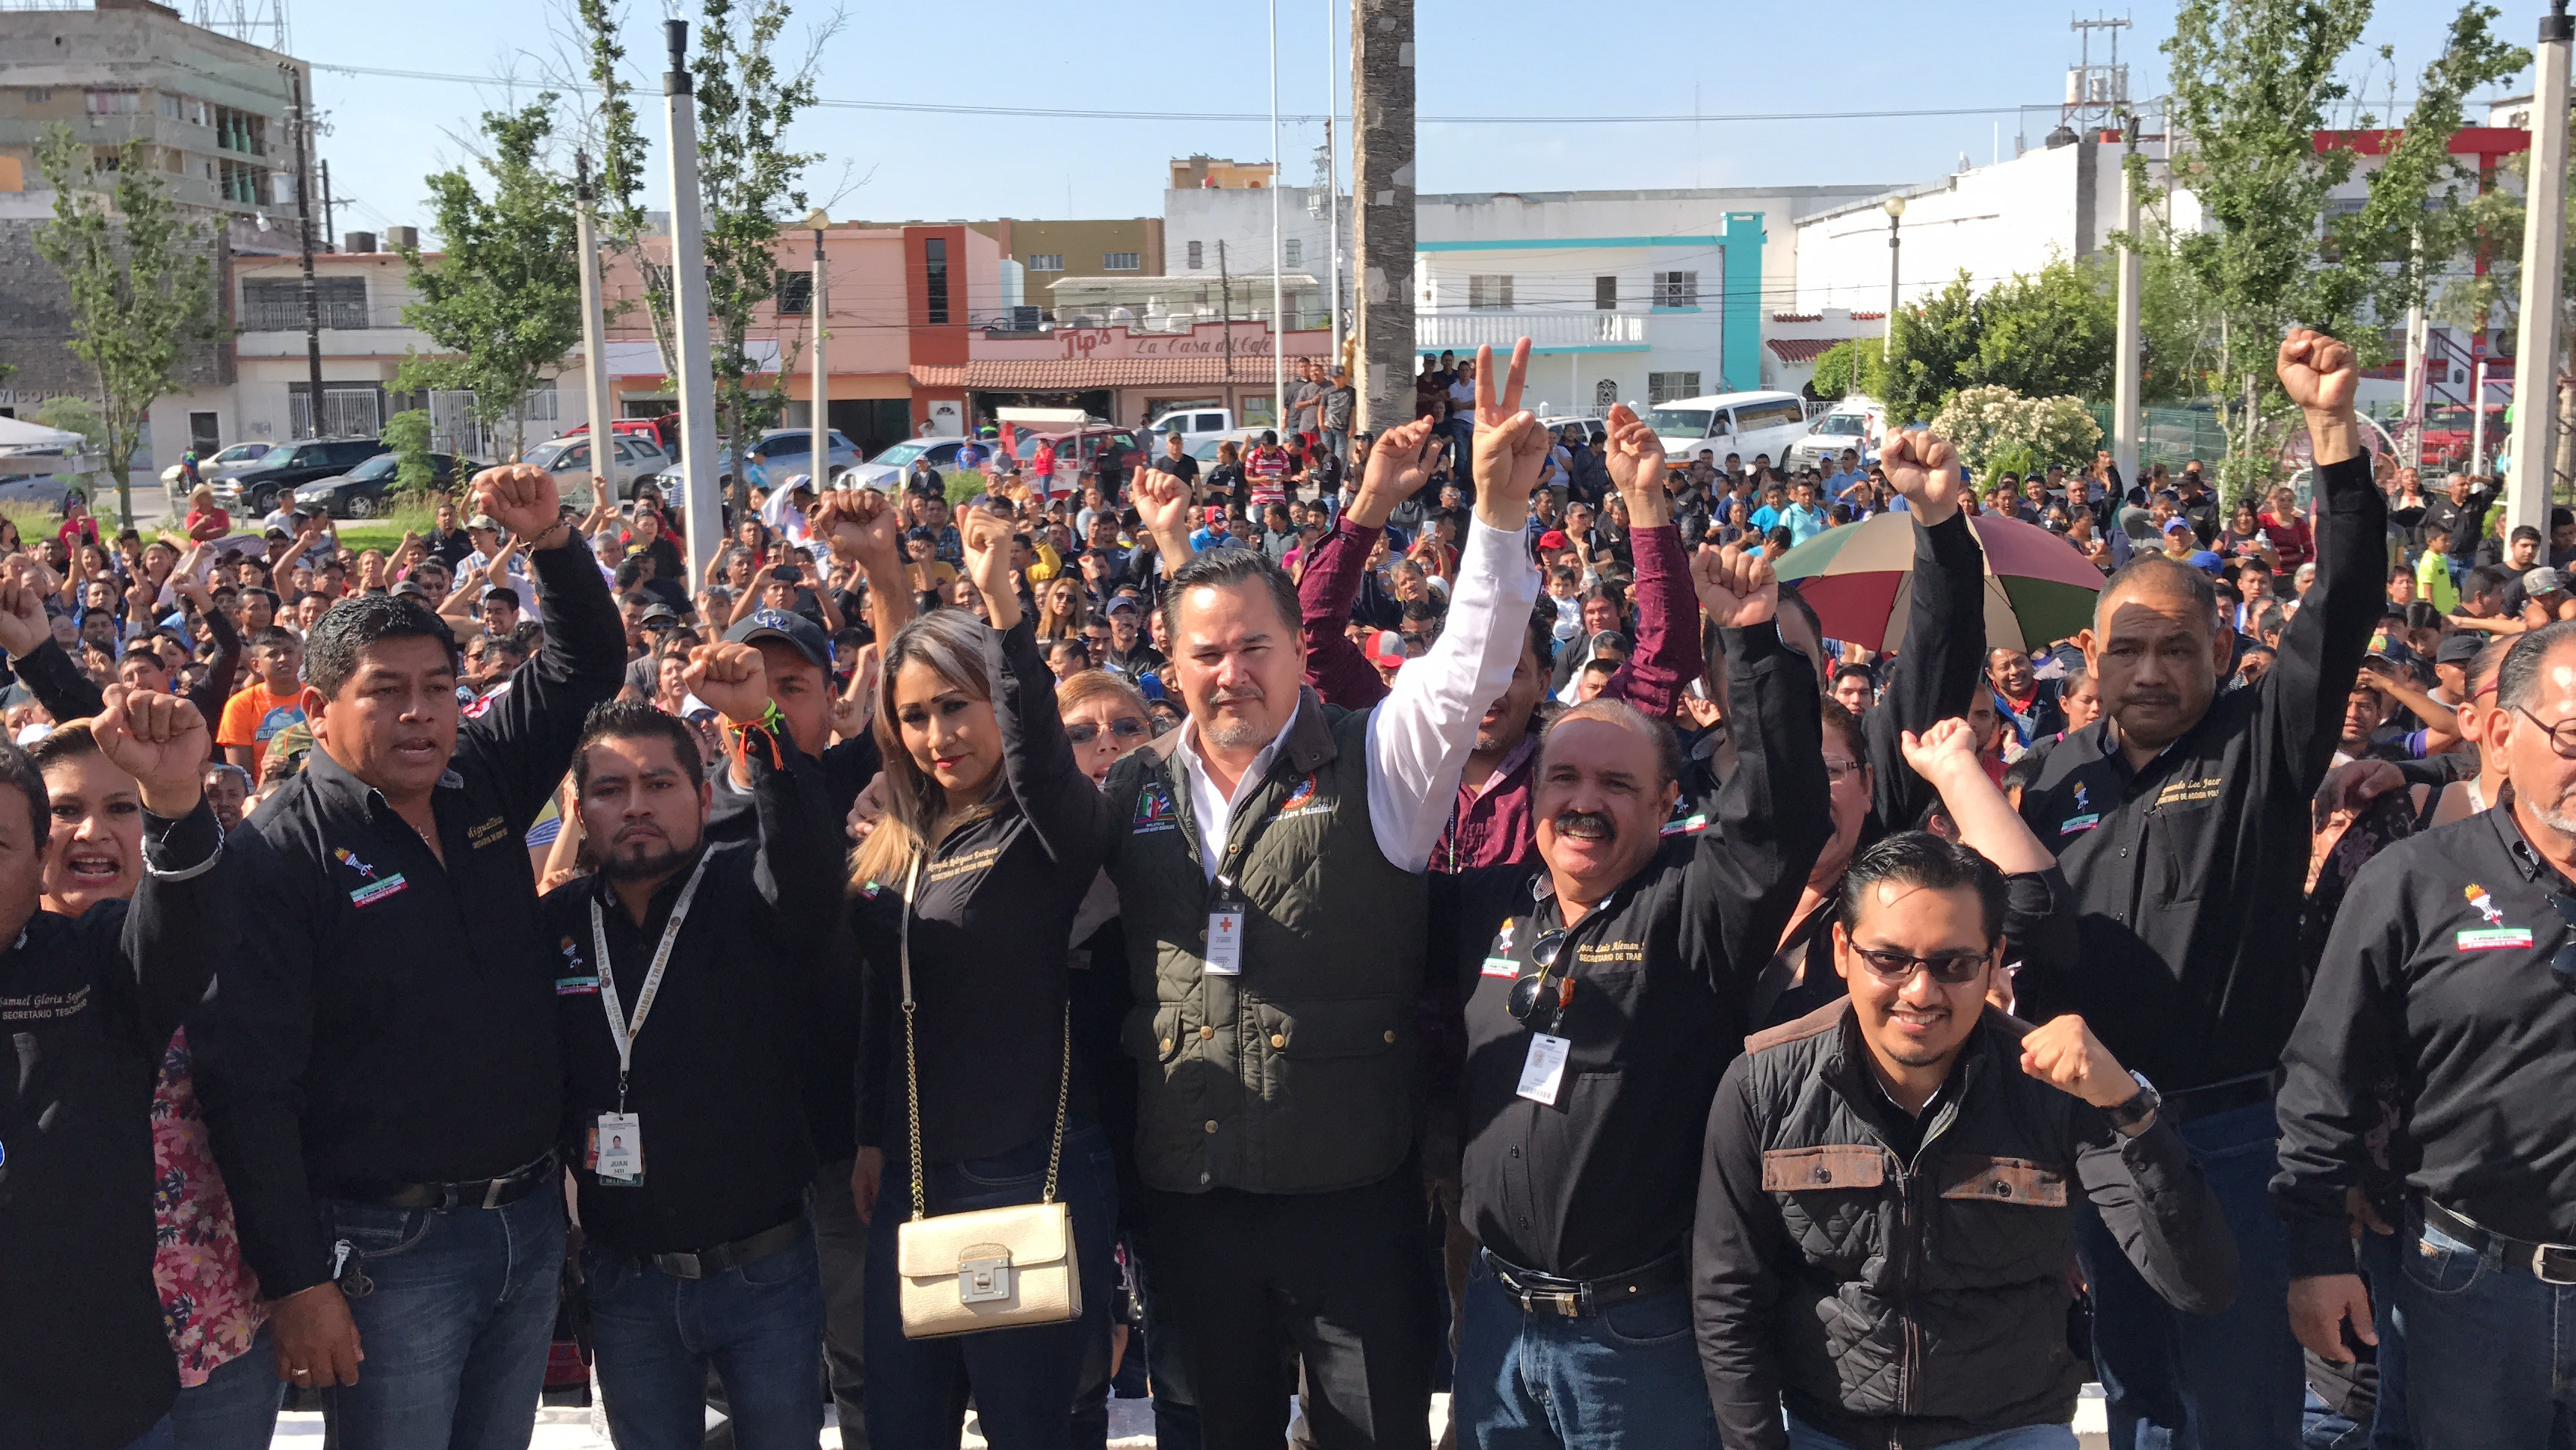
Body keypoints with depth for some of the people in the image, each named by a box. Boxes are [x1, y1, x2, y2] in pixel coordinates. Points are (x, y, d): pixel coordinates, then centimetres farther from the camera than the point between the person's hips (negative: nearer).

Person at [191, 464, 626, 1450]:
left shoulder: (483, 783, 4)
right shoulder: (282, 851, -13)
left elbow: (589, 665, 12)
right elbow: (248, 1084, -16)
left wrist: (552, 540, -6)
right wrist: (296, 1281, -17)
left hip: (531, 1217, 6)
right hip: (392, 1247, -5)